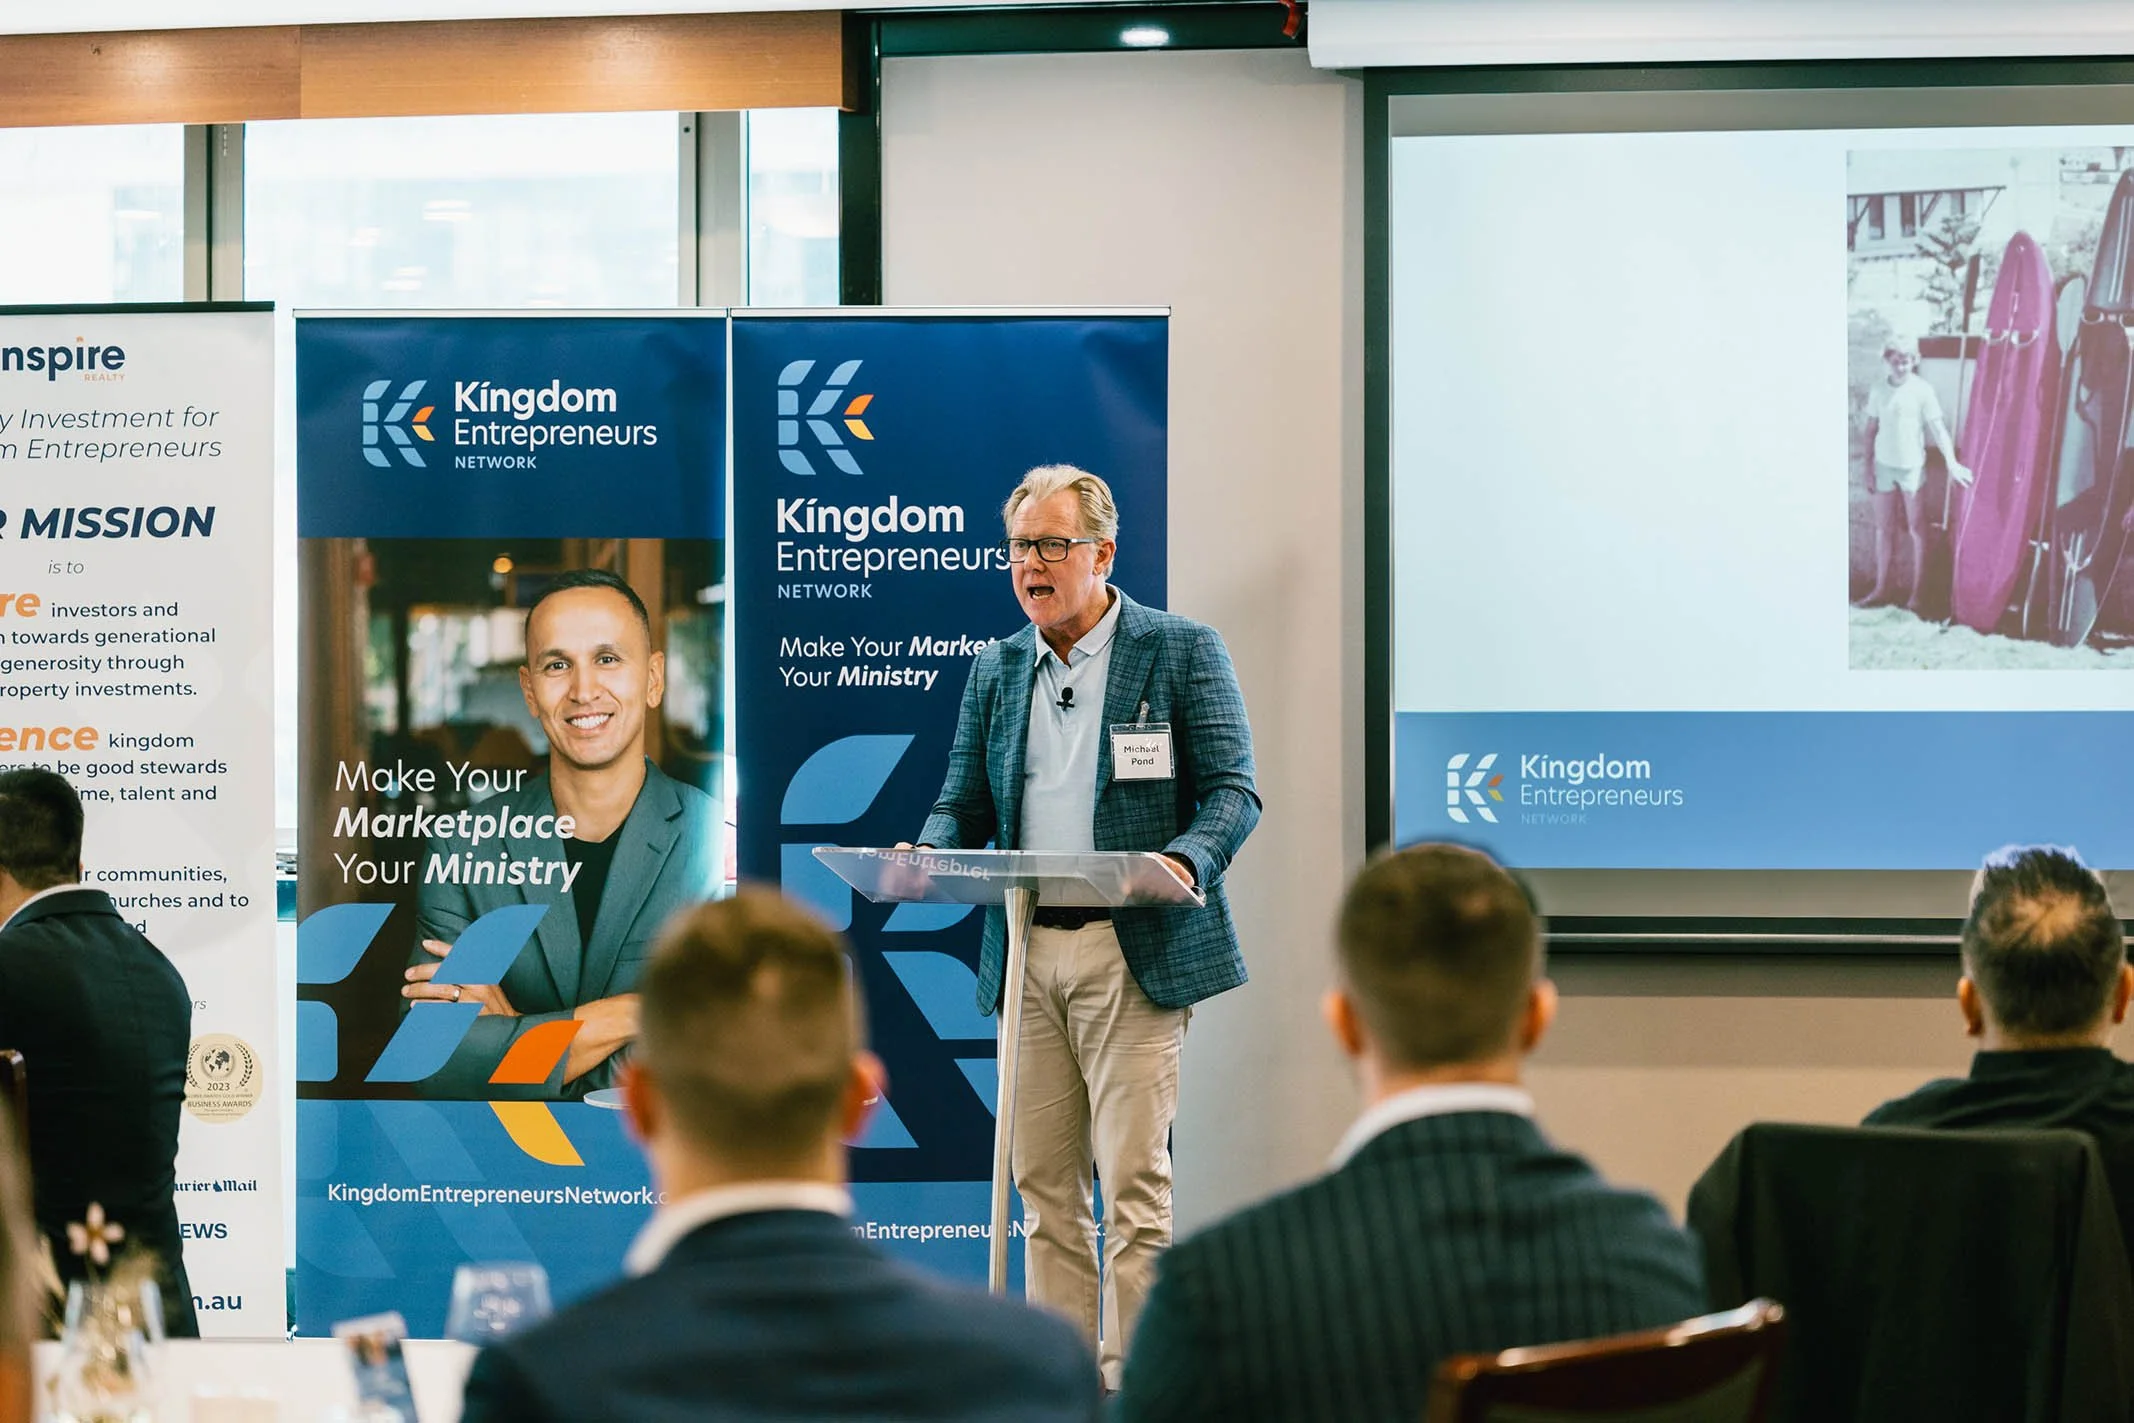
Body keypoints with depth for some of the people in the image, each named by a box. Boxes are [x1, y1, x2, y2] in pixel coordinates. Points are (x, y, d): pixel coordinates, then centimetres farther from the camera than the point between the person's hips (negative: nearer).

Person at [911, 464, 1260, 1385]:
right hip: (1027, 952, 5)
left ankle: (1130, 1379, -4)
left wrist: (1185, 860, -22)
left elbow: (1232, 791, -2)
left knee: (1132, 1180, -8)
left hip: (1135, 950, -5)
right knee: (1042, 1183, 6)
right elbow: (963, 807, 17)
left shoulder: (1182, 651, 3)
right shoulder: (995, 671, 17)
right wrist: (925, 859, -6)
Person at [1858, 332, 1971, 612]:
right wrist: (1868, 469, 6)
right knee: (1884, 529, 9)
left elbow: (1938, 428, -10)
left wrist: (1951, 462, -18)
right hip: (1884, 466, 4)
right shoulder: (1878, 391, 4)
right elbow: (1871, 431, 9)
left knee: (1917, 530, 1)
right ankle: (1883, 587, 19)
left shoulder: (1922, 391, -7)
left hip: (1912, 467, -4)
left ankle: (1918, 592, 7)